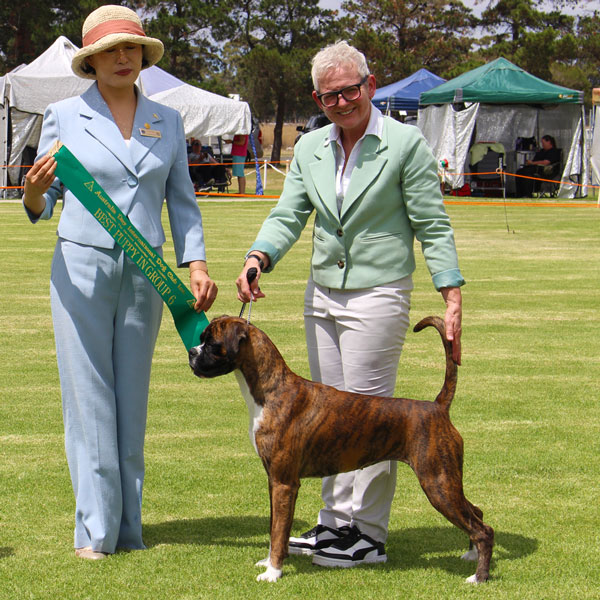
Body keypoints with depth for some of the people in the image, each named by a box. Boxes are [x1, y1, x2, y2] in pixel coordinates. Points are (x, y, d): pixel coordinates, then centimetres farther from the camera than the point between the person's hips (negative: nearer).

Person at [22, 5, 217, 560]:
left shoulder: (168, 122, 9)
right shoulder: (64, 117, 2)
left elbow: (181, 201, 12)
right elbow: (41, 207, 5)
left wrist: (197, 264, -1)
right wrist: (35, 189, -18)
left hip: (144, 274, 2)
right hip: (81, 267, -2)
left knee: (132, 401, 7)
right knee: (89, 398, -3)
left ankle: (129, 526, 14)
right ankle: (96, 529, 2)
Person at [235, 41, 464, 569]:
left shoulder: (406, 144, -7)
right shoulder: (310, 148, 9)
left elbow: (433, 227, -6)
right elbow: (288, 215, 6)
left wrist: (453, 300, -12)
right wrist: (258, 258, -13)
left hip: (378, 294, -6)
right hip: (322, 293, 6)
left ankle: (369, 534, 3)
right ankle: (336, 522, 19)